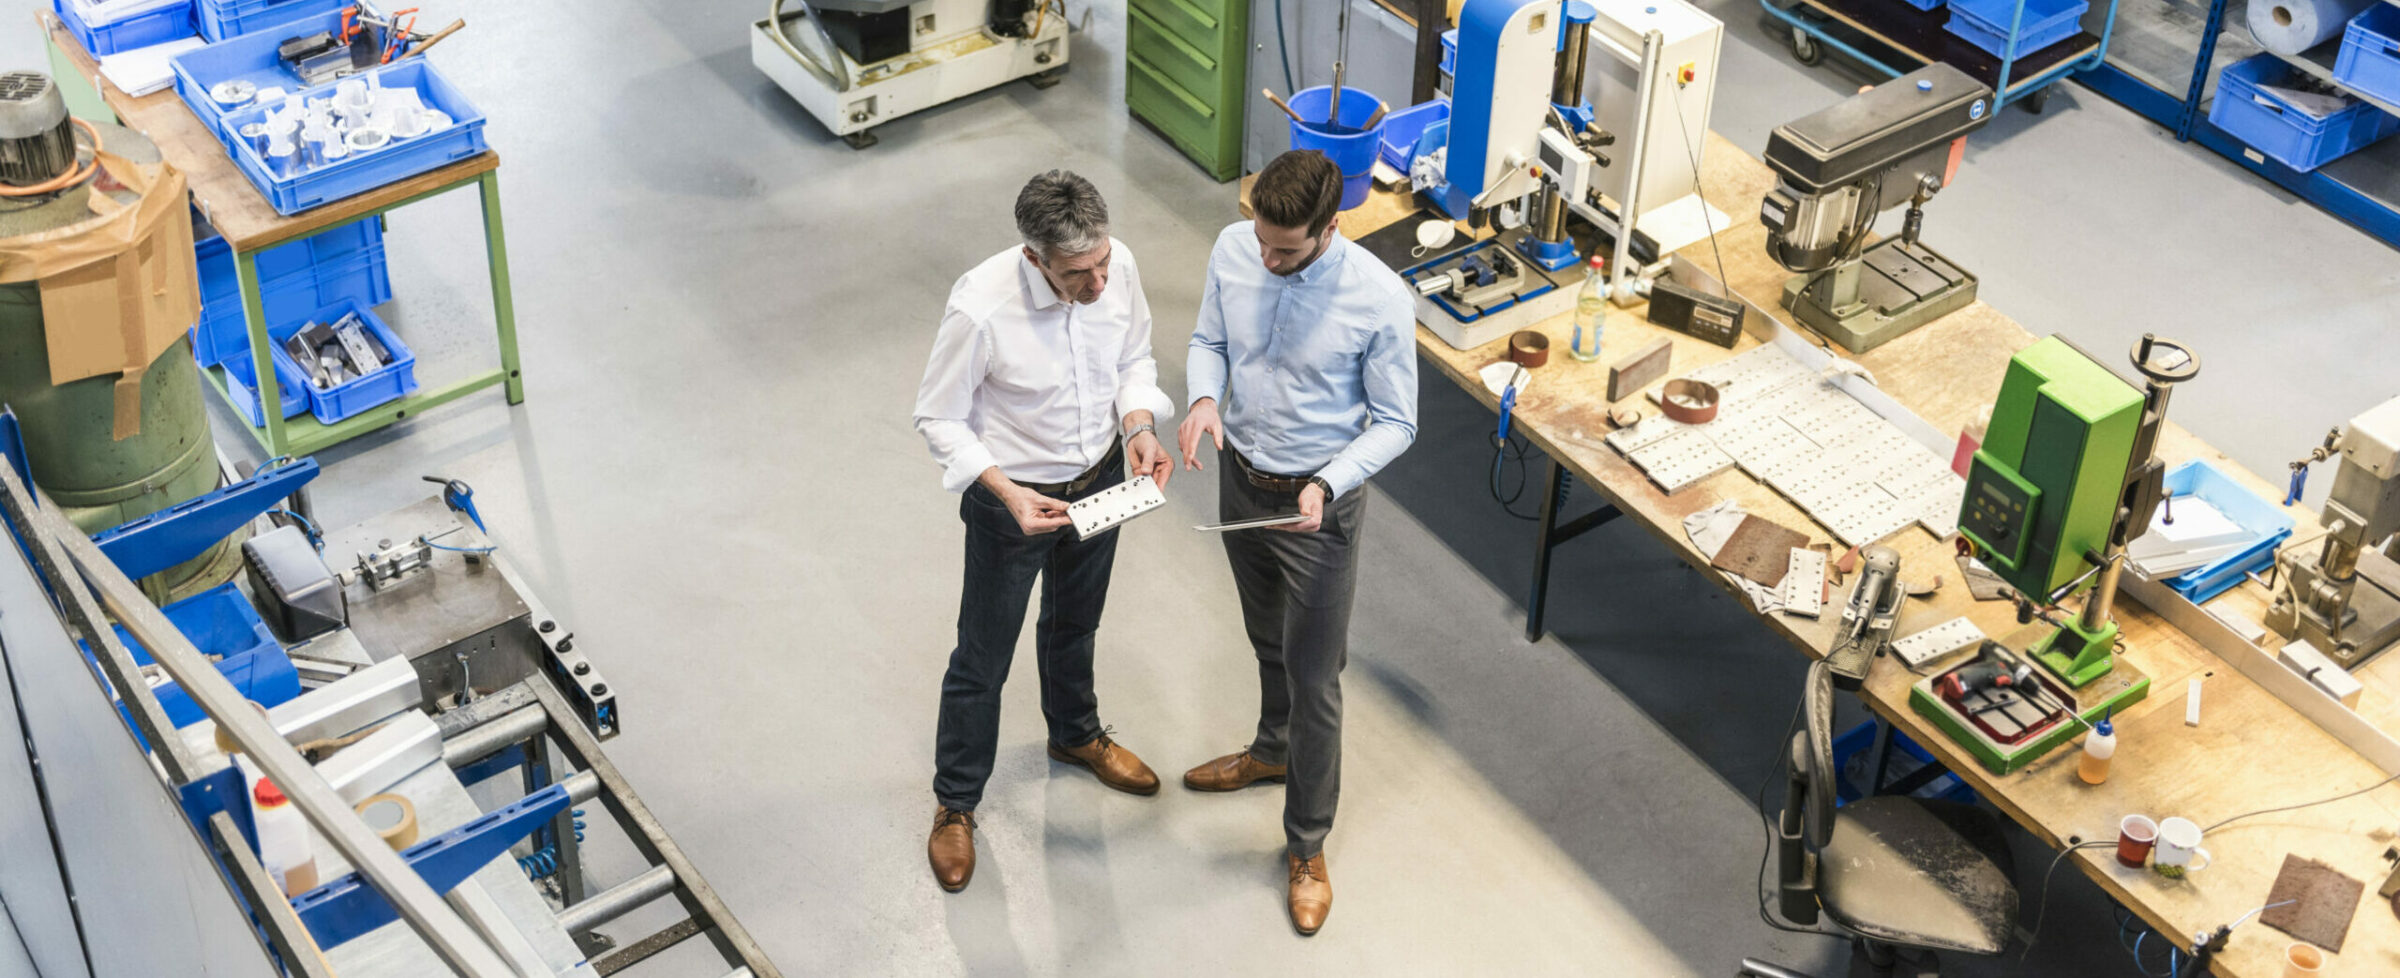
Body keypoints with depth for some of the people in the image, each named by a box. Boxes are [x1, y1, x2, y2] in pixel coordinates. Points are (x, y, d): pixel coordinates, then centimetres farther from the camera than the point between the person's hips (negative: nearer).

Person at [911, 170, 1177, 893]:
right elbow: (939, 419, -20)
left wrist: (1139, 427, -17)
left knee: (1074, 625, 31)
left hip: (1100, 481, 5)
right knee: (983, 661, 13)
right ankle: (955, 804, 36)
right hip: (1012, 498, -5)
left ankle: (1075, 733, 59)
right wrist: (1007, 494, -30)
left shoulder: (1119, 267, -20)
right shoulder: (980, 308, -34)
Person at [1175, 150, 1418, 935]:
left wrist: (1327, 486, -31)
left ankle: (1306, 846, 25)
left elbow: (1395, 423, -16)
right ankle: (1275, 750, 56)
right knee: (1268, 640, 29)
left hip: (1317, 507, -5)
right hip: (1240, 478, 5)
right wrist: (1204, 398, -18)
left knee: (1313, 678, 7)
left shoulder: (1380, 300, -27)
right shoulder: (1233, 250, -14)